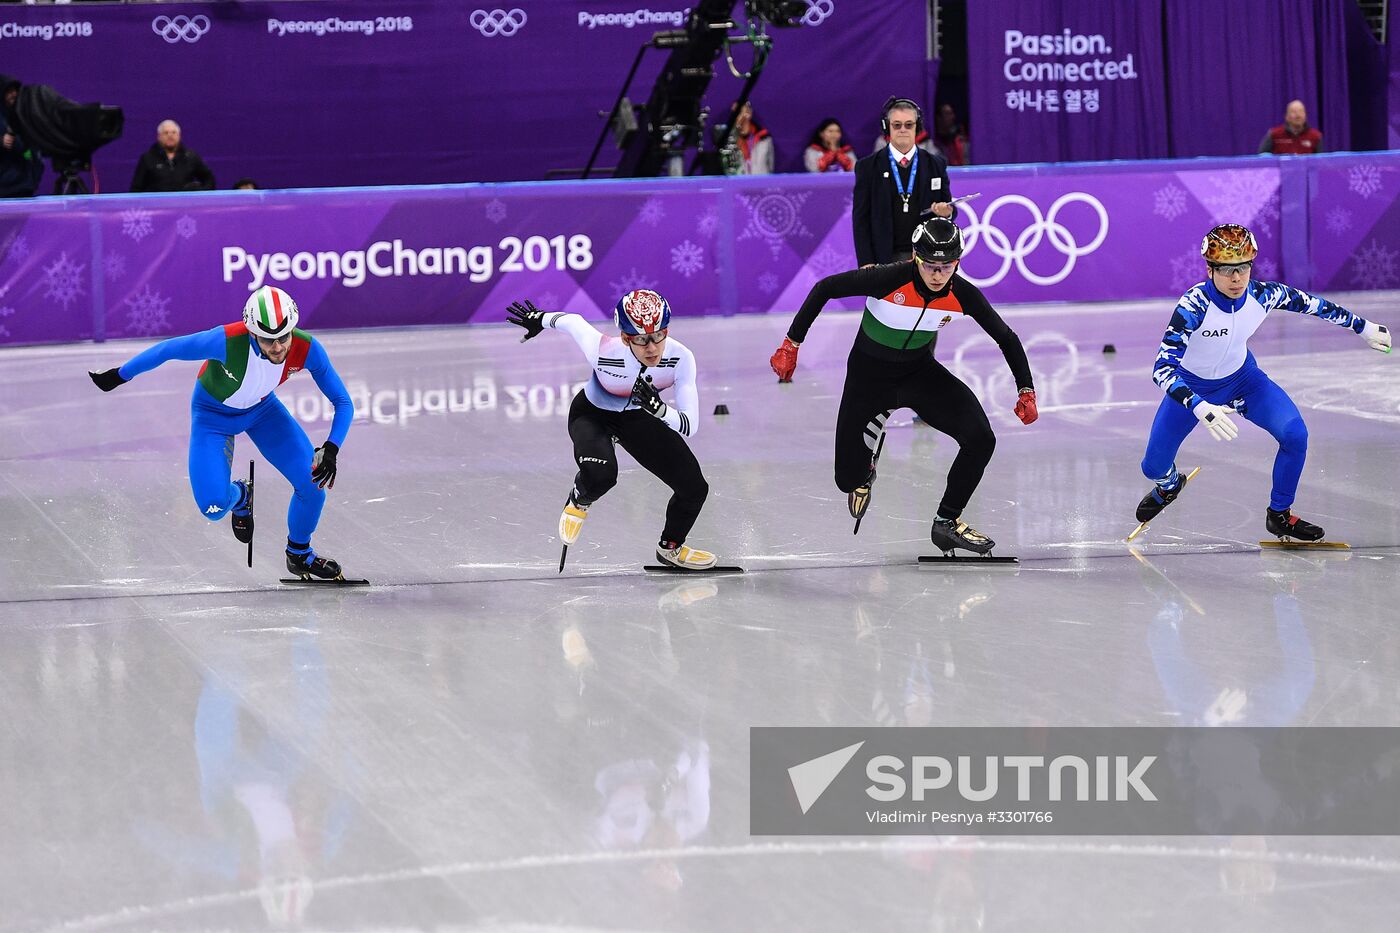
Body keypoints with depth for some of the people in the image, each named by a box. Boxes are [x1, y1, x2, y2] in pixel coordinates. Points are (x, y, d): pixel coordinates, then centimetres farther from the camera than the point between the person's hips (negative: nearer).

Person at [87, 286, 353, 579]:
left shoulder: (307, 349, -31)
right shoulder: (228, 340, -40)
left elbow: (343, 403, -20)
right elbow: (168, 349, -25)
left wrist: (331, 449, -37)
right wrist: (118, 376, -12)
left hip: (262, 408, 3)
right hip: (213, 414, -3)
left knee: (313, 483, -12)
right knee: (214, 508, -16)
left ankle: (299, 554, 18)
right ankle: (239, 496, 25)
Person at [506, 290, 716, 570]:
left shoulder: (680, 358, -32)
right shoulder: (603, 351, -38)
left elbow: (689, 426, -31)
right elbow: (572, 321, -16)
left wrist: (659, 409, -52)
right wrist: (540, 319, 5)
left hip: (639, 416, 3)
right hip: (592, 416, -3)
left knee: (694, 488, -3)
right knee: (601, 475, -33)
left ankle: (671, 547, 31)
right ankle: (579, 501, 7)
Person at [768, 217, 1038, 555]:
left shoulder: (963, 295, -20)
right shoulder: (889, 279, -31)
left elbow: (1006, 337, -5)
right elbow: (825, 288, -20)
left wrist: (1026, 391, -10)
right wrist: (791, 344, -19)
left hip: (920, 372, 3)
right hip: (868, 375, -2)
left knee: (981, 439, -18)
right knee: (848, 480, 1)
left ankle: (948, 522, 3)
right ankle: (863, 473, 42)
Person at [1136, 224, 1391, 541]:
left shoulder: (1264, 295, -24)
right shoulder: (1194, 306, -36)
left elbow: (1311, 304, -3)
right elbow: (1162, 370, -41)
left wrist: (1364, 328, 8)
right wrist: (1201, 409, -56)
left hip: (1241, 379, 3)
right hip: (1191, 387, -3)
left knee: (1295, 435, -16)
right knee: (1154, 467, 1)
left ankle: (1279, 515, 7)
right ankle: (1169, 485, 42)